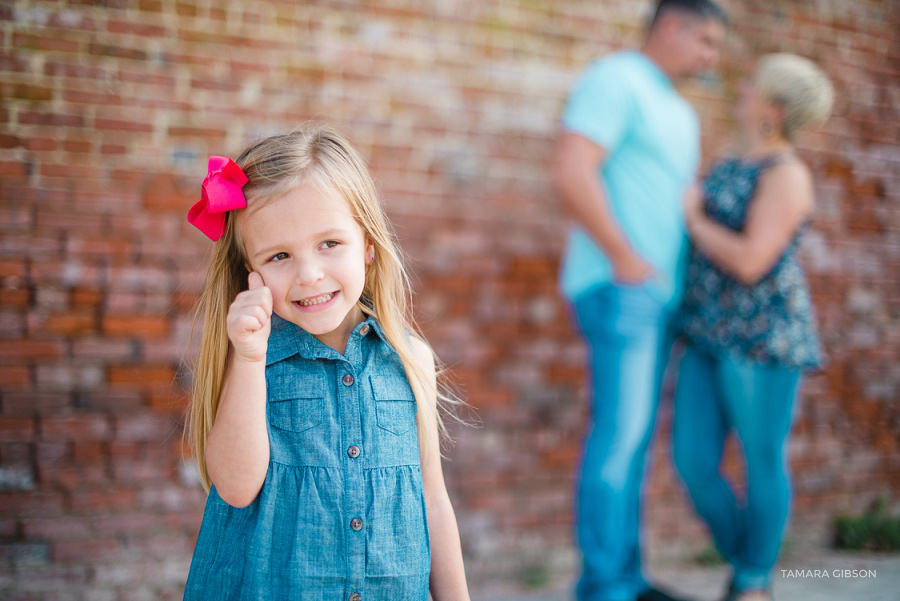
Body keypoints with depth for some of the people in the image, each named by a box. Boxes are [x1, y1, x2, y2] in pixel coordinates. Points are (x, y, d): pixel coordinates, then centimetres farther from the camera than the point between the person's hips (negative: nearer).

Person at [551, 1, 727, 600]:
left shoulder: (679, 113, 22)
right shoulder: (614, 79, -8)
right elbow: (572, 172, -21)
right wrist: (626, 259, -20)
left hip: (653, 292, 9)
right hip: (618, 287, -9)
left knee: (633, 437, 9)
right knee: (620, 433, -11)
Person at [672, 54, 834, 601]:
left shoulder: (787, 175, -11)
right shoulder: (736, 167, 17)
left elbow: (750, 262, -20)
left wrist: (692, 220, -9)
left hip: (763, 336, -8)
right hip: (713, 337, 8)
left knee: (763, 463, 2)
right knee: (694, 463, 4)